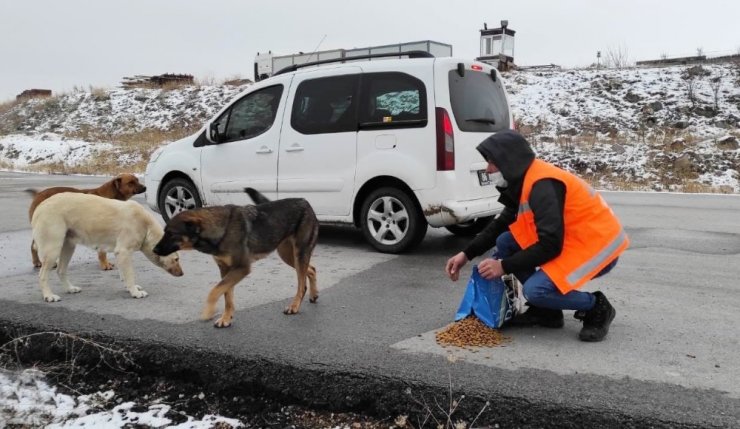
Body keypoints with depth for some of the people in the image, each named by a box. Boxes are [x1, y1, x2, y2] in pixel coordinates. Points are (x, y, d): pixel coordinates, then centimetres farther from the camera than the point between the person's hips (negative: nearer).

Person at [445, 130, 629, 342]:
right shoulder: (524, 180, 5)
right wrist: (467, 254, 6)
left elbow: (550, 245, -27)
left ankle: (597, 308, 0)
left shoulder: (543, 185, -24)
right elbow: (500, 224, 15)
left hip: (598, 246, -10)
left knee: (535, 289, -26)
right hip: (570, 239, 10)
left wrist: (504, 266, -19)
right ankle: (546, 311, 9)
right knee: (504, 243, 4)